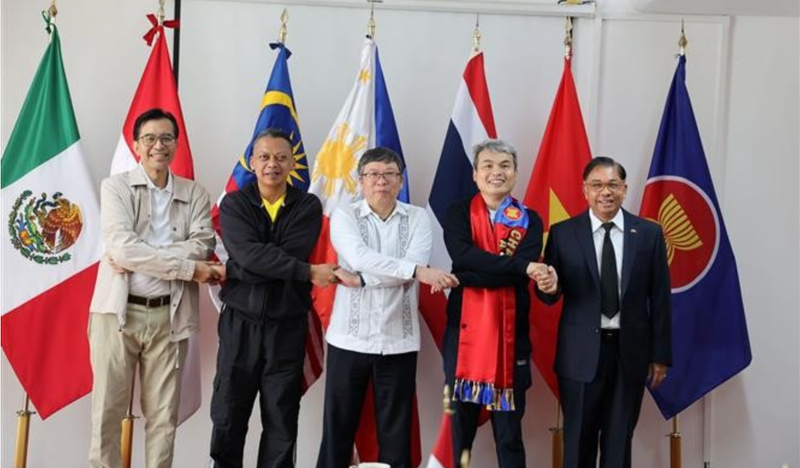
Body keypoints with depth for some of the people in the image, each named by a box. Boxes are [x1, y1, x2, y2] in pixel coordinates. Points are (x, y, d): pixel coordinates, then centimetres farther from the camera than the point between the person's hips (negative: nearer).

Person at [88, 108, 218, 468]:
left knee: (163, 414, 7)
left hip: (169, 315, 2)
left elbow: (203, 246, -7)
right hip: (118, 311, -2)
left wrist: (139, 258, -15)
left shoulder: (195, 194, 9)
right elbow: (122, 248, -12)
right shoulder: (115, 187, 2)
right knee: (107, 411, 4)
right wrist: (189, 266, -14)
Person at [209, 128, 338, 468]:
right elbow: (248, 253, -16)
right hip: (240, 323, 0)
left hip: (287, 326, 0)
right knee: (227, 417, 8)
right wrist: (309, 272, -20)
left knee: (282, 422, 8)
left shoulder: (308, 206, 0)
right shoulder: (233, 204, 0)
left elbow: (293, 254, -15)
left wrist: (232, 271, -12)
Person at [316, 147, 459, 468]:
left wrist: (360, 279, -16)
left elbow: (414, 265, -13)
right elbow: (360, 257, -19)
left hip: (398, 341, 1)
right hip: (350, 338, 0)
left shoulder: (417, 218, 3)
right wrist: (417, 271, -28)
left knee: (396, 433, 9)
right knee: (337, 430, 8)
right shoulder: (344, 216, 0)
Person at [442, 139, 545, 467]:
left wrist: (461, 277, -16)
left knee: (509, 433, 7)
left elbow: (523, 272, -12)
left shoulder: (530, 220, 5)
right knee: (461, 426, 10)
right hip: (465, 329, 0)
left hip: (510, 331, 0)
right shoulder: (458, 213, 5)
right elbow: (461, 254, -15)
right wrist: (518, 265, -20)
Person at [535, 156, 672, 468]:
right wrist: (550, 286, -26)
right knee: (578, 441, 10)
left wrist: (661, 355, 2)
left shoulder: (649, 233, 1)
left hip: (630, 351, 1)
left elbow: (660, 298, 3)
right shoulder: (563, 233, -2)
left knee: (619, 441, 12)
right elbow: (552, 295, -2)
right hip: (581, 352, -1)